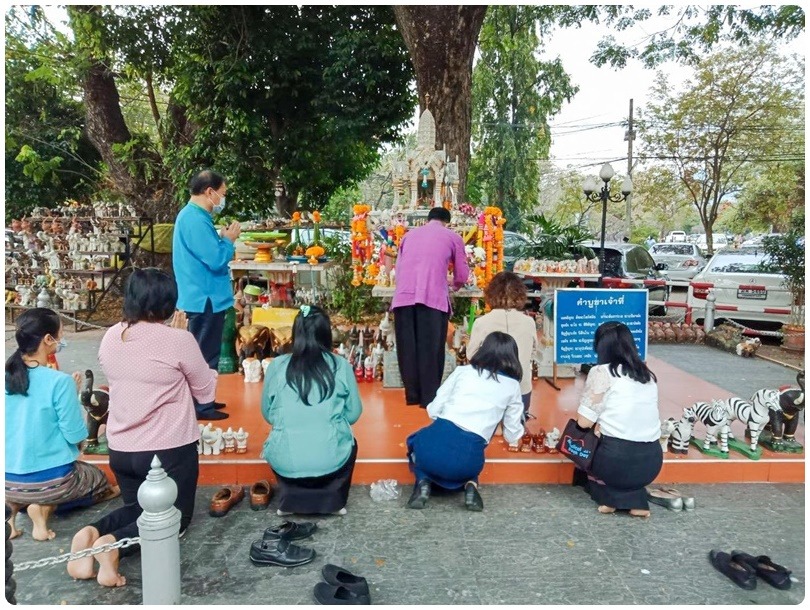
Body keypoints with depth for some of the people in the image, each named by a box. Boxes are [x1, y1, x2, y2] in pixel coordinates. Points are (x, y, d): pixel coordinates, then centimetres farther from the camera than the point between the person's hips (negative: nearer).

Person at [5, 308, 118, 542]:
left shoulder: (7, 376, -5)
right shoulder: (59, 381, -21)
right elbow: (76, 436, -15)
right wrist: (74, 395, -2)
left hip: (8, 481, 6)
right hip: (49, 480, -5)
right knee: (100, 479, 26)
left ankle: (12, 506, 7)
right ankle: (45, 506, 0)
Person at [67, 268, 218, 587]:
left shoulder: (110, 338, 0)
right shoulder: (178, 339, -18)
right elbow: (206, 392, -6)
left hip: (120, 449, 6)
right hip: (170, 450, -6)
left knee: (137, 508, 28)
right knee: (174, 517, 15)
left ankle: (92, 533, -3)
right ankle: (114, 544, -12)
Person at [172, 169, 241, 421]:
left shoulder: (192, 215, 13)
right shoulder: (196, 219, -20)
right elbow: (216, 260, -24)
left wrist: (222, 238, 8)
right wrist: (229, 239, -9)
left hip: (203, 297, 11)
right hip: (206, 298, -11)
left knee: (203, 355, 19)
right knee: (205, 357, -1)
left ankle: (201, 401, 30)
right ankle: (201, 407, 9)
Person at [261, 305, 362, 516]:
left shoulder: (277, 366, 1)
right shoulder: (341, 366, -1)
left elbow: (267, 414, 12)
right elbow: (354, 414, 8)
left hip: (286, 460, 1)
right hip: (331, 458, -1)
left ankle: (289, 500, 19)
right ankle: (333, 500, 18)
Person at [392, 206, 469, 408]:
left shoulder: (409, 234, 25)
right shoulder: (453, 237, 17)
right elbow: (462, 275, 19)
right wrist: (456, 284, 41)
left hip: (404, 295, 3)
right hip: (432, 296, -3)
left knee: (408, 347, 9)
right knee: (430, 347, 3)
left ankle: (412, 395, 18)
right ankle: (430, 397, 7)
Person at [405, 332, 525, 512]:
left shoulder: (462, 371, 12)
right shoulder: (512, 386, 11)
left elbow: (433, 410, 11)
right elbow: (512, 436, 18)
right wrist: (519, 429, 41)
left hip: (436, 445, -1)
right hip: (467, 458, 1)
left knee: (417, 439, 36)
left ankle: (423, 483, 8)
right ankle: (470, 485, 8)